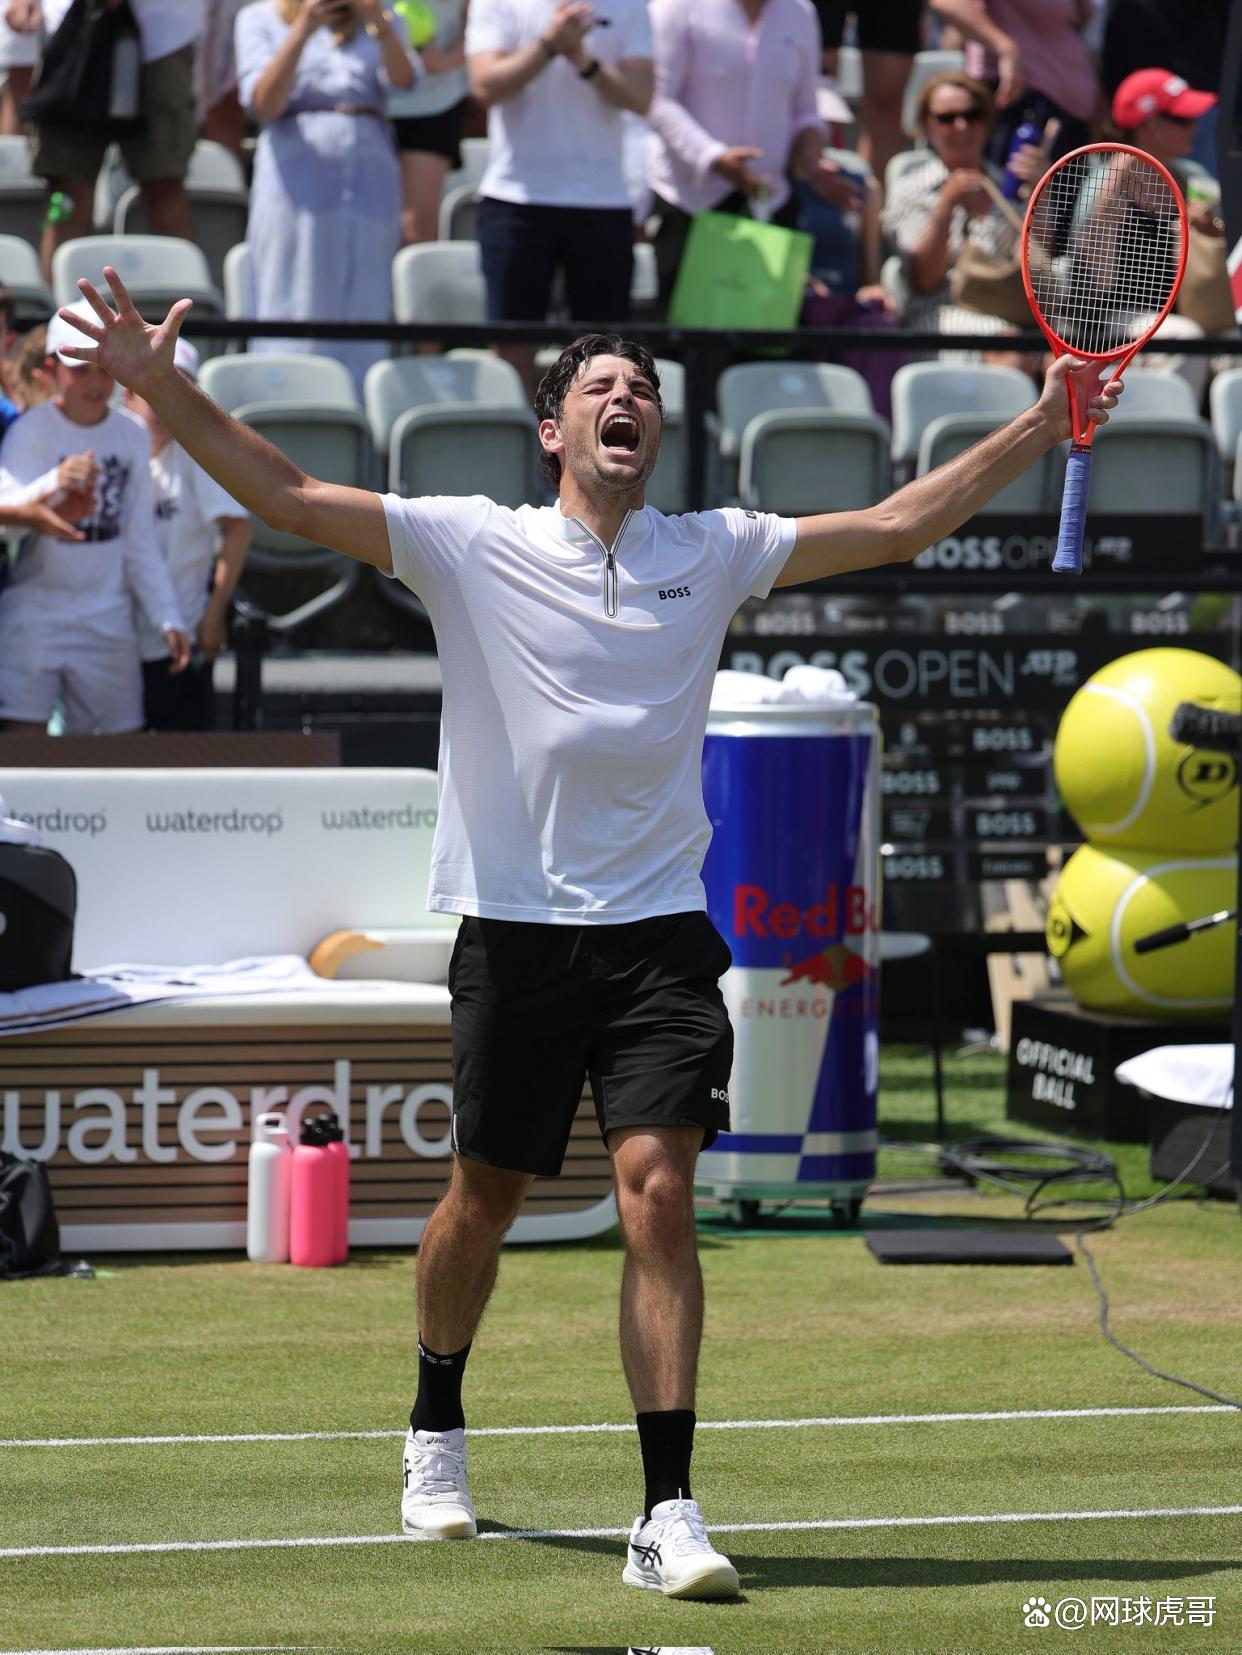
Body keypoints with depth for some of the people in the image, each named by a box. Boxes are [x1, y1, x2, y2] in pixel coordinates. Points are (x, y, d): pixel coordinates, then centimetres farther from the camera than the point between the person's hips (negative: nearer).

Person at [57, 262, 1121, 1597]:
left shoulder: (711, 553, 7)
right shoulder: (471, 547, 1)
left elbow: (902, 525, 10)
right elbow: (289, 497, -4)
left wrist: (1044, 426, 5)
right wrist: (165, 392, -15)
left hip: (658, 934, 1)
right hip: (514, 928, 0)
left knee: (658, 1189, -13)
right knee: (484, 1196, 12)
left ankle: (667, 1513, -13)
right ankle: (436, 1435, 39)